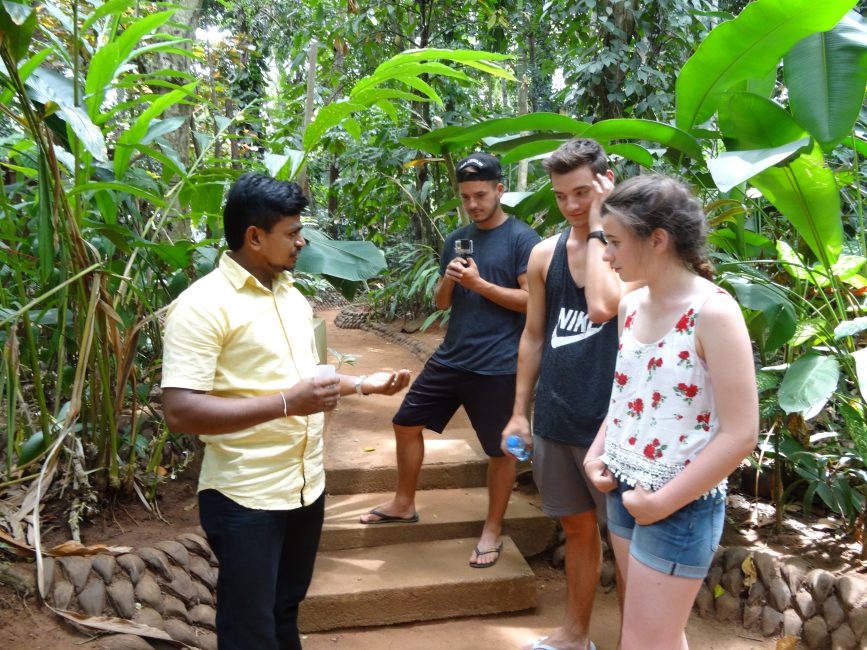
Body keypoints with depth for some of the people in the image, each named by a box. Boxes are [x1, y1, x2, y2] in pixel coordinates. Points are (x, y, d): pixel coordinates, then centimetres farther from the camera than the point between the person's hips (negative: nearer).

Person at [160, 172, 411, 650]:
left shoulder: (292, 296, 10)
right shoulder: (202, 305, -17)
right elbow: (179, 411, -25)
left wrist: (366, 384, 12)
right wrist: (286, 404, -29)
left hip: (307, 485, 8)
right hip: (246, 498, -7)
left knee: (285, 611, 24)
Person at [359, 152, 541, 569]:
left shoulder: (522, 238, -8)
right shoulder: (456, 239, 10)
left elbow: (531, 300, -13)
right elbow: (442, 303, 14)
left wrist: (479, 283, -18)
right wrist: (448, 281, -8)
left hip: (497, 365, -6)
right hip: (450, 357, 7)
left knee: (501, 449, 5)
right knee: (406, 423, 12)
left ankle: (492, 530, 24)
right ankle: (404, 504, 31)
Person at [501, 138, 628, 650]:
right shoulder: (545, 254, 5)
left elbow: (601, 307, -29)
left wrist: (597, 229, -18)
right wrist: (520, 412, 11)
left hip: (607, 419, -5)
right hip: (554, 419, 5)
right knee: (578, 528, 19)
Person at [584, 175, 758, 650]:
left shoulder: (714, 313, -19)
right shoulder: (630, 306, 4)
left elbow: (740, 434, -20)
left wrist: (661, 503, -17)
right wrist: (596, 455, 3)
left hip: (681, 508, -7)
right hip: (623, 494, 7)